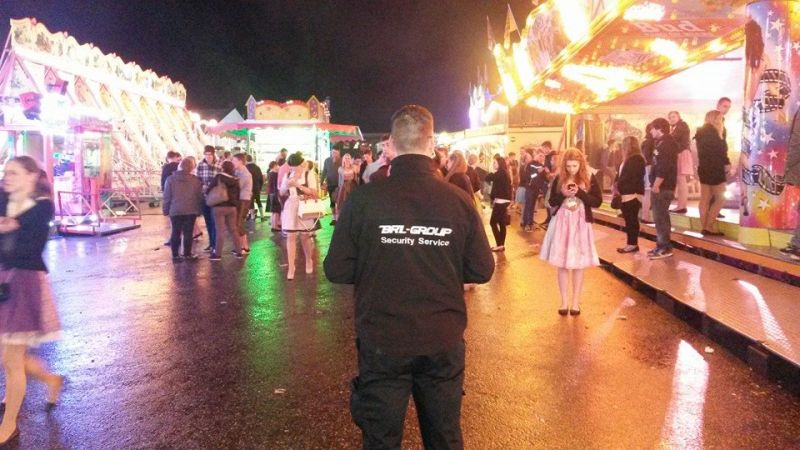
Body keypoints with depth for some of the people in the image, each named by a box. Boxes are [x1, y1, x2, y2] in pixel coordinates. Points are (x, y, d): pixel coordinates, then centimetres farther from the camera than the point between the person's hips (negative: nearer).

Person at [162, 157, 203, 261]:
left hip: (175, 211, 0)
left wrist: (165, 210, 8)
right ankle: (187, 254, 8)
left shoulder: (171, 179, 0)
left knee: (176, 233, 7)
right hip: (191, 211, 0)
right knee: (188, 233, 5)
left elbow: (167, 197, 0)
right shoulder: (196, 180, 1)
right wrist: (199, 210, 10)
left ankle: (175, 255, 9)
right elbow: (200, 197, 3)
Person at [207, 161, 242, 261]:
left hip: (219, 207, -4)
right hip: (232, 207, 4)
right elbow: (238, 195, 10)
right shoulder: (236, 180, 6)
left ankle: (218, 254, 0)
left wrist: (208, 196, 16)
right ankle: (239, 252, 15)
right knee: (233, 230, 13)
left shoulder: (219, 177, -7)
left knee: (220, 230, -2)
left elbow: (210, 189, -3)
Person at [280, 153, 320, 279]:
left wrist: (298, 185, -20)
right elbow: (282, 192, 12)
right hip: (290, 208, 3)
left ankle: (309, 261, 31)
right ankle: (291, 267, 1)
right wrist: (286, 185, -11)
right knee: (290, 237, -2)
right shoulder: (288, 175, 9)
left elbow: (314, 192, -13)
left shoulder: (309, 174, -4)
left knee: (305, 236, 7)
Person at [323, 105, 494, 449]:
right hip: (443, 343, 2)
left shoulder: (364, 199, -14)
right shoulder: (459, 201, -10)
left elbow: (337, 271, -9)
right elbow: (482, 270, -2)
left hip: (382, 343, -1)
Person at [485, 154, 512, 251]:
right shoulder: (504, 173, 14)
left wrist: (493, 172, -4)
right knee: (502, 223, 11)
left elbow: (487, 178, -21)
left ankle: (499, 245, -6)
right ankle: (502, 245, 15)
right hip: (504, 201, 10)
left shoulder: (500, 173, -15)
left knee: (493, 222, -5)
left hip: (500, 201, -10)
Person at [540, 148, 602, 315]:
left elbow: (598, 201, -6)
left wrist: (579, 192, -17)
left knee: (578, 264, 3)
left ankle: (575, 301, 15)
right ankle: (564, 301, 13)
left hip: (581, 224, -1)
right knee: (562, 263, 3)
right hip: (561, 223, 1)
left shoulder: (590, 179, -2)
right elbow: (552, 202, 5)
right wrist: (563, 194, -15)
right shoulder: (559, 178, 2)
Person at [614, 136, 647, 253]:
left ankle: (633, 244, -1)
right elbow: (621, 174, 18)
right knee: (630, 219, 11)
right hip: (627, 194, 10)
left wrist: (618, 187, -9)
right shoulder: (629, 159, 19)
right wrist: (616, 184, 3)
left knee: (631, 220, -6)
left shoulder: (636, 159, -12)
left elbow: (628, 177, -18)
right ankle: (631, 243, 16)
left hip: (632, 194, -10)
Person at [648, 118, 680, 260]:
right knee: (661, 217, 14)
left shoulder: (666, 143, -15)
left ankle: (664, 248, -4)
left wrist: (656, 185, -22)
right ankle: (663, 246, 21)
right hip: (662, 186, 11)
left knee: (660, 217, -8)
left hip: (663, 187, -11)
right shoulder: (664, 142, 17)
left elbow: (663, 168, -23)